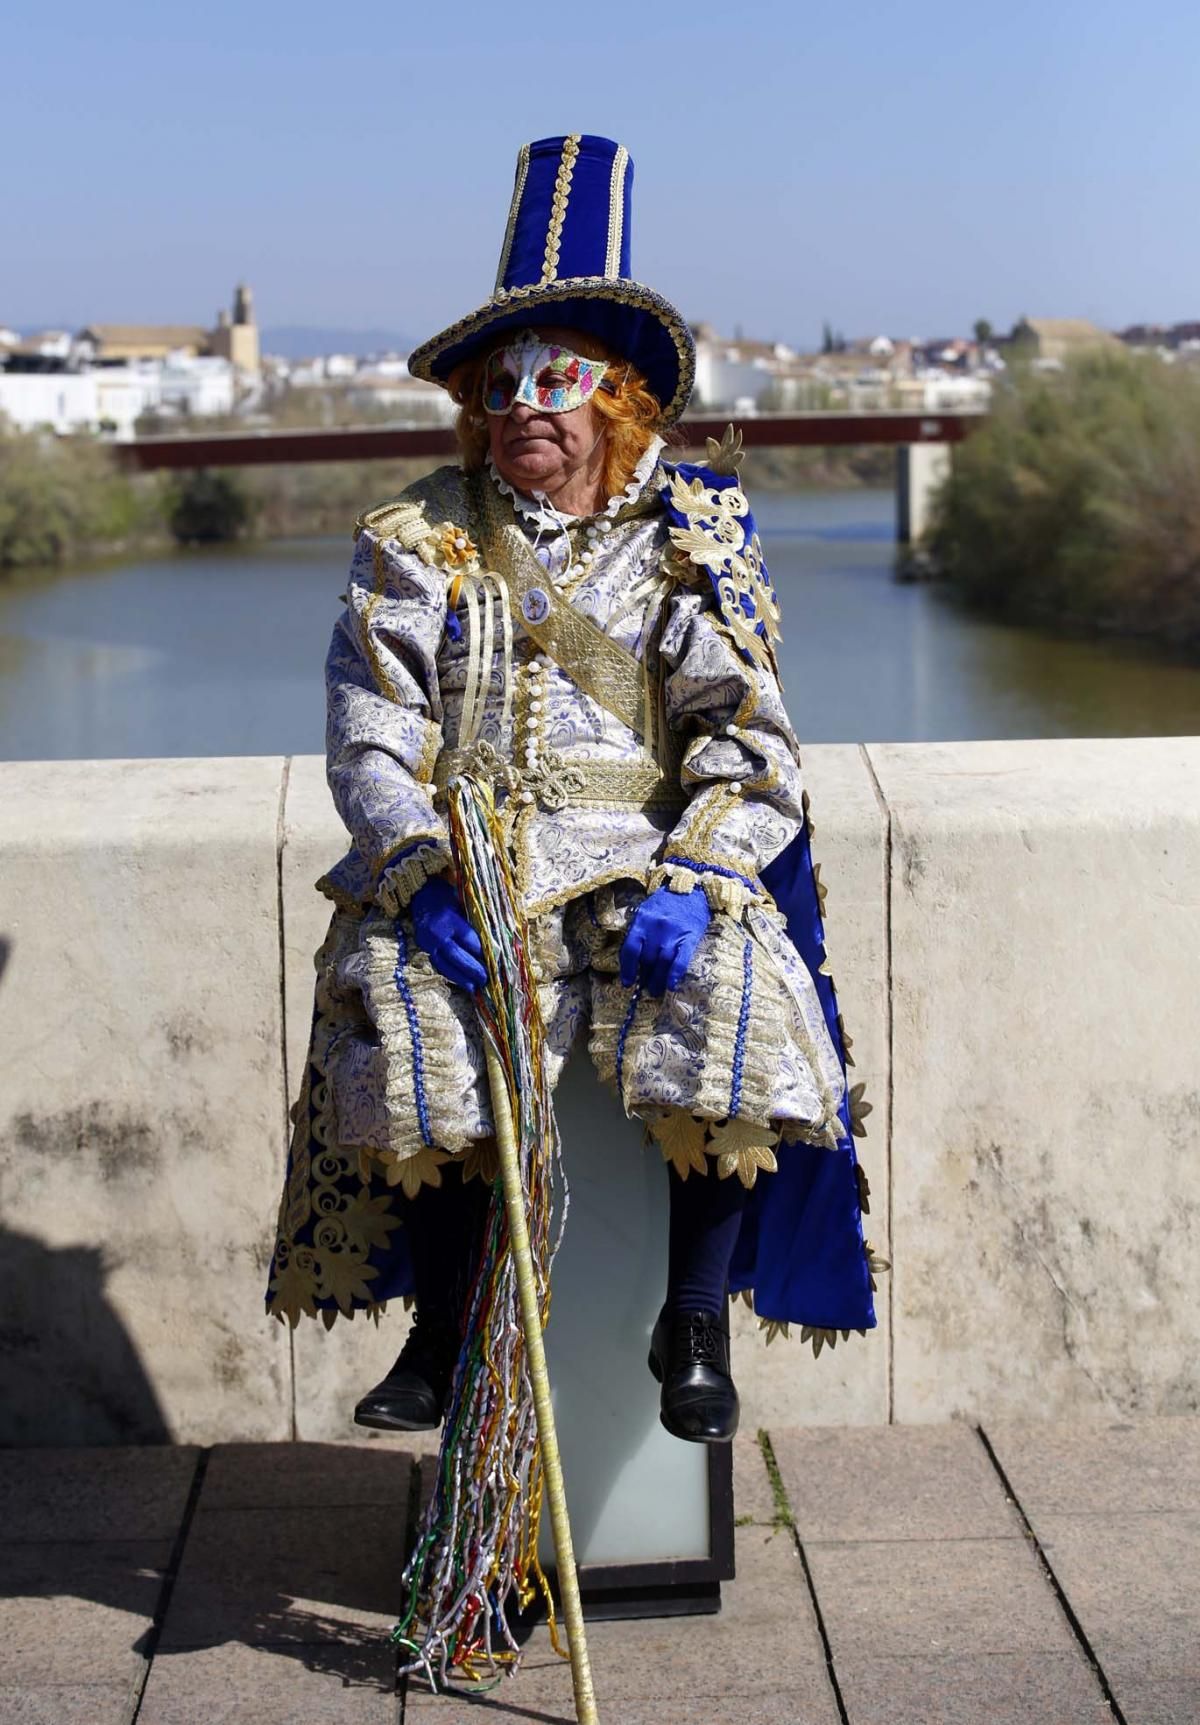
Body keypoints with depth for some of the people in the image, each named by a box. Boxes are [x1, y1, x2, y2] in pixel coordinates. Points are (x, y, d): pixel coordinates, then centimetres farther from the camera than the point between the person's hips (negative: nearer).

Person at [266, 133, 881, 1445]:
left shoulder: (692, 542, 8)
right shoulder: (416, 545, 10)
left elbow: (749, 742, 0)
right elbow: (372, 741, 1)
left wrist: (688, 878, -18)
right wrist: (427, 873, -18)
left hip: (651, 860, 0)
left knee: (741, 998, -29)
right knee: (404, 996, -30)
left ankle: (695, 1321, -10)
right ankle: (443, 1331, -11)